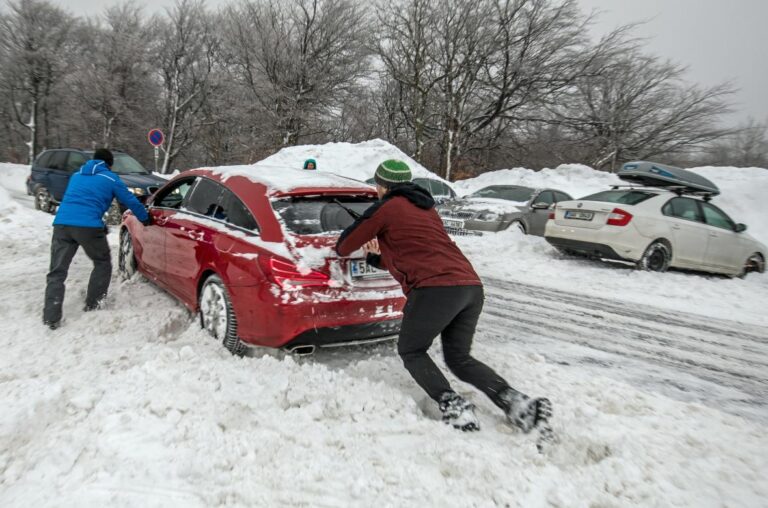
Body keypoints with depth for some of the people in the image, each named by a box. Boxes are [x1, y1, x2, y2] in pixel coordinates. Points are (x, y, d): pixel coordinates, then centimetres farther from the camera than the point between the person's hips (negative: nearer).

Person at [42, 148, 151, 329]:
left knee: (57, 272, 6)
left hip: (61, 224, 5)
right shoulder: (110, 178, 12)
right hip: (88, 226, -5)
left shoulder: (76, 175, 29)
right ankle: (92, 305, 18)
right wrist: (145, 219, 33)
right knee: (102, 263, 18)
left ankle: (51, 318, -1)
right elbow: (130, 201, 16)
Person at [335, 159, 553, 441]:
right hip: (472, 286, 8)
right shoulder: (425, 207, 29)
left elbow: (345, 245, 15)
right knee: (459, 357, 19)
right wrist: (377, 254, 36)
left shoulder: (387, 208, 6)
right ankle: (516, 402, 1)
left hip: (436, 288, -7)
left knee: (411, 351, 14)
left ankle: (454, 407, -4)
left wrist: (341, 248, 37)